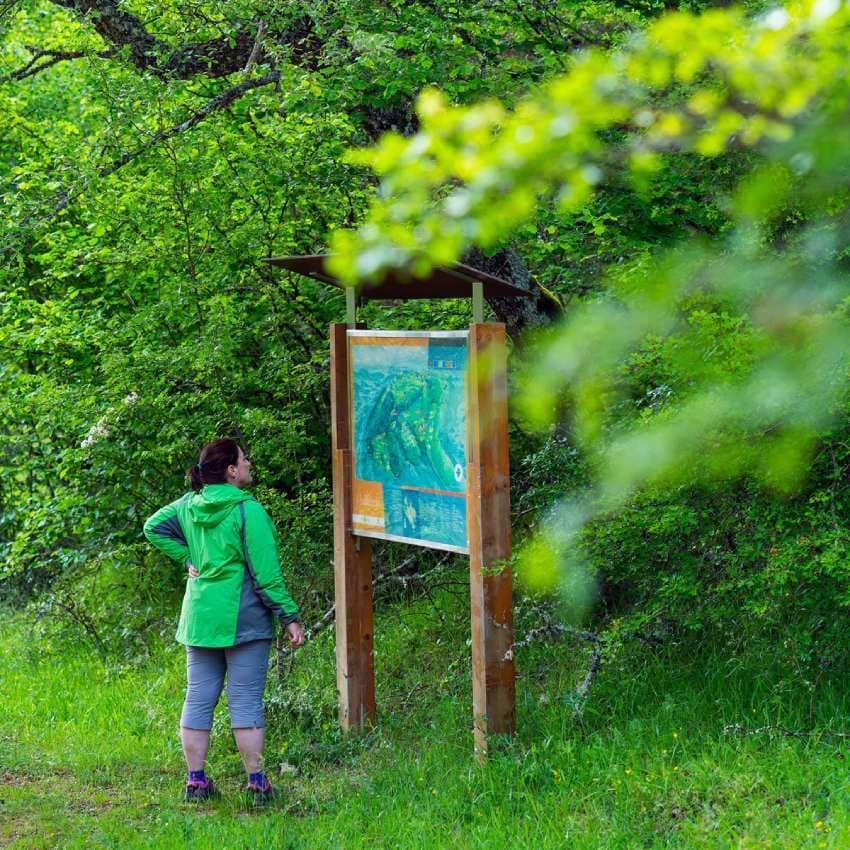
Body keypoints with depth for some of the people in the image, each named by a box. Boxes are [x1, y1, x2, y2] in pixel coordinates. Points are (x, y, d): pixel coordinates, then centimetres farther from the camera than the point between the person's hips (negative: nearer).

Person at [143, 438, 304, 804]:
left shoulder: (189, 505, 4)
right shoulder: (248, 510, -15)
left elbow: (154, 527, 12)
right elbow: (266, 573, -15)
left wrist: (187, 558, 9)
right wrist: (289, 617, -9)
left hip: (199, 619, 6)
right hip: (243, 619, -6)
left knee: (198, 699, 10)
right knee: (246, 701, -1)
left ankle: (196, 779, 12)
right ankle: (256, 780, 2)